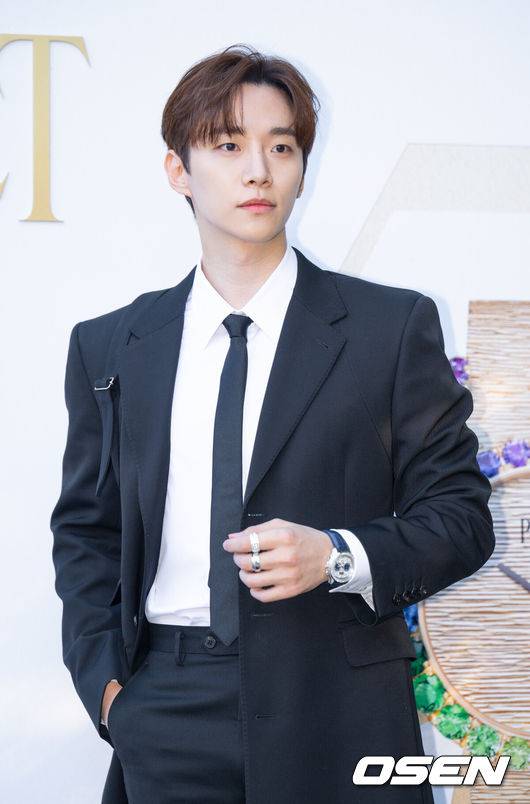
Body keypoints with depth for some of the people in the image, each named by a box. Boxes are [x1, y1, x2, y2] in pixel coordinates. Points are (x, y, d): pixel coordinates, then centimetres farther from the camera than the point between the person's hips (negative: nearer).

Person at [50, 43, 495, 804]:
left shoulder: (394, 326, 0)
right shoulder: (107, 347, 7)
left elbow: (461, 515, 0)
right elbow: (84, 530, 13)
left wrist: (336, 554, -16)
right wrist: (105, 679, 0)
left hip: (335, 718, -1)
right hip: (163, 718, 2)